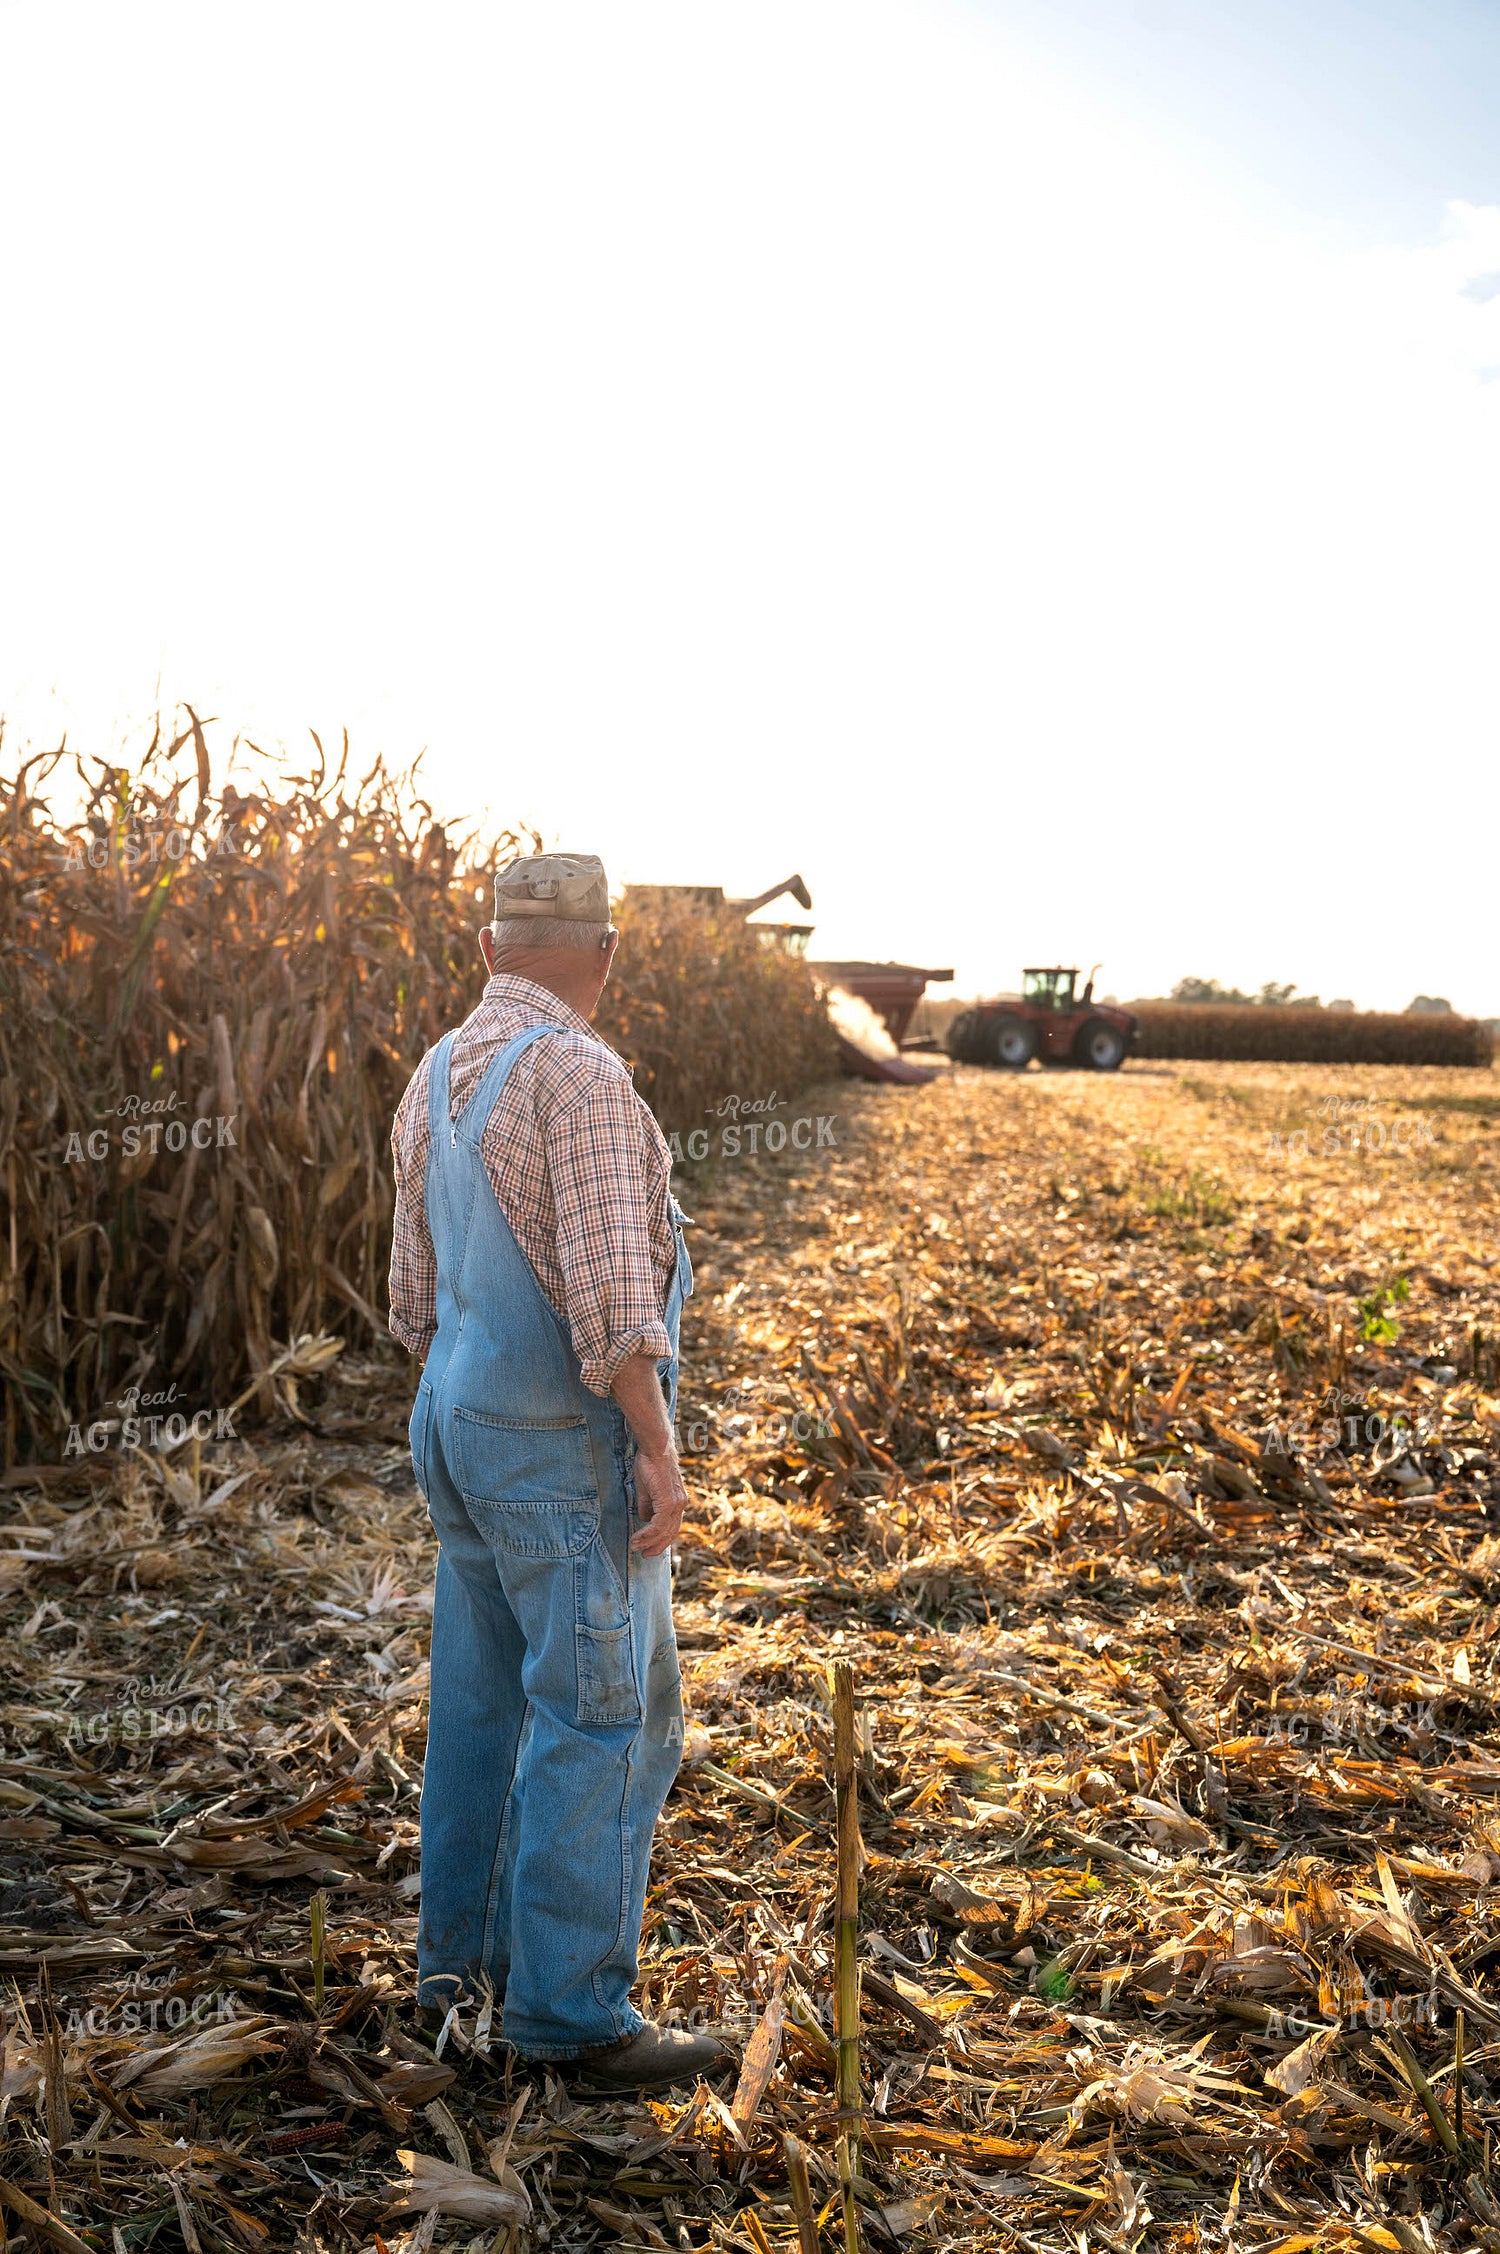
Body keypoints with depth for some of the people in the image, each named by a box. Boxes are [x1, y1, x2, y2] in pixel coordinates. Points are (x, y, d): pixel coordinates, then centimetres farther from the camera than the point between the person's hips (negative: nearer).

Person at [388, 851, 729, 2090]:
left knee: (486, 1696, 16)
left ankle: (465, 1950, 28)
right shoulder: (578, 1075, -19)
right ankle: (573, 2007, 5)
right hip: (570, 1444, -9)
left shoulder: (437, 1081, 8)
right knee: (607, 1714, -2)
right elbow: (607, 1286, -25)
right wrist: (660, 1450, -20)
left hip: (465, 1428, 9)